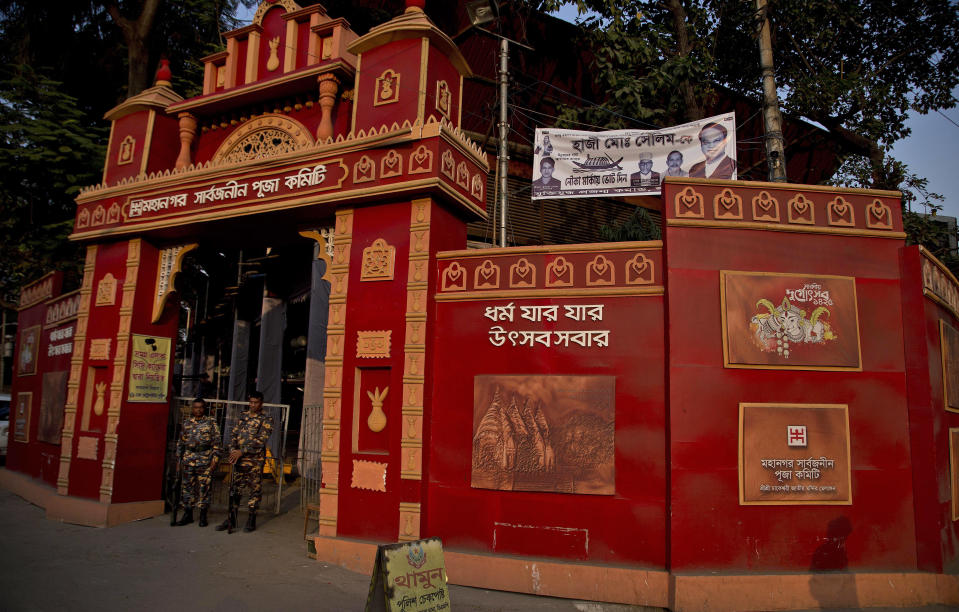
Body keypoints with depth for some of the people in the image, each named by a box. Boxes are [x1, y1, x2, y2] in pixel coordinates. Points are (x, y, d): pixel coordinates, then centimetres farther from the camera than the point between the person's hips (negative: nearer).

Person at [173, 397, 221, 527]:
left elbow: (216, 441, 0)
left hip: (205, 459, -3)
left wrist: (215, 458, -8)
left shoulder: (211, 422, 2)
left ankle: (203, 516, 7)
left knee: (204, 487, -1)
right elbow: (180, 442, 18)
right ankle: (188, 515, 17)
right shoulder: (187, 423, 13)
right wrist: (179, 458, 13)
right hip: (188, 459, 4)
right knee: (187, 486, 6)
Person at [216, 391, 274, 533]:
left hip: (255, 460, -5)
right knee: (235, 488, 9)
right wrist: (233, 451, -6)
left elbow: (261, 440, -14)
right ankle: (230, 519, 18)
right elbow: (234, 434, 12)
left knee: (255, 489, 2)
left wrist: (242, 451, -18)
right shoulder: (243, 416, 13)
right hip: (239, 459, 5)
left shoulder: (266, 419, -4)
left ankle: (251, 521, 11)